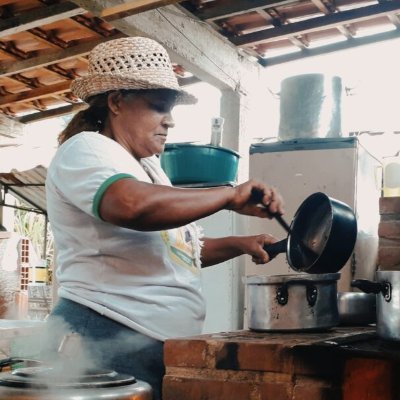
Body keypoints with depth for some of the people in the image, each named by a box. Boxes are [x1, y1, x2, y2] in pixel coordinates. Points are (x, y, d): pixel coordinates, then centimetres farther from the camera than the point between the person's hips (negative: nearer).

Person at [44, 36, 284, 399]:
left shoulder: (148, 168, 19)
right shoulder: (86, 150, -10)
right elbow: (134, 206, -31)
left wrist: (240, 244, 14)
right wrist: (230, 196, -21)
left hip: (163, 348, 9)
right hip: (107, 342, -9)